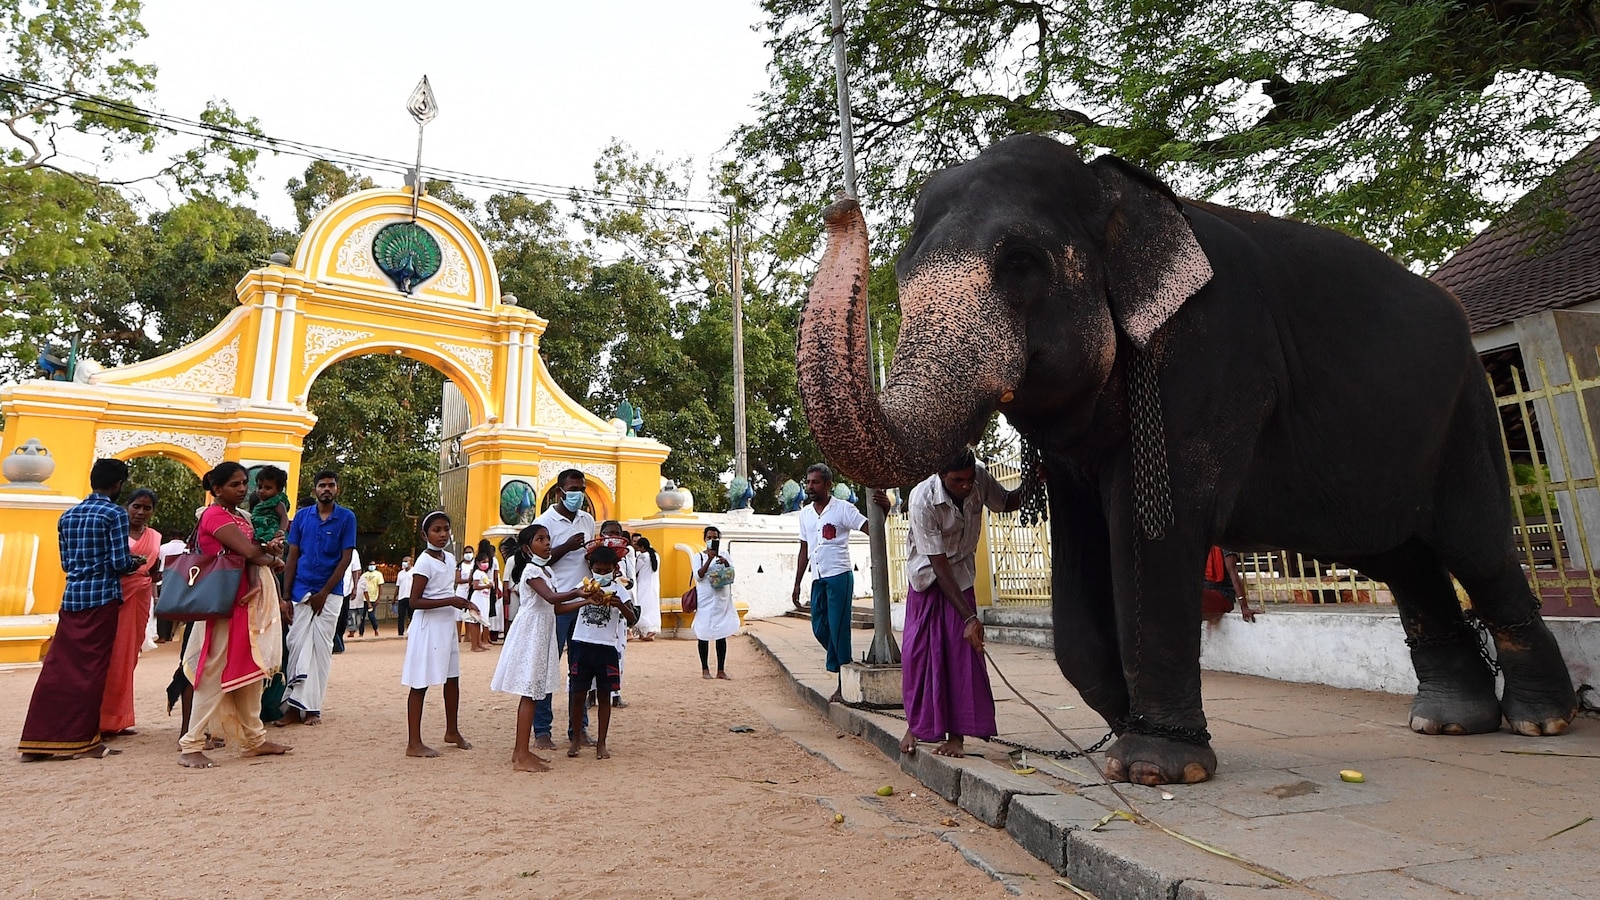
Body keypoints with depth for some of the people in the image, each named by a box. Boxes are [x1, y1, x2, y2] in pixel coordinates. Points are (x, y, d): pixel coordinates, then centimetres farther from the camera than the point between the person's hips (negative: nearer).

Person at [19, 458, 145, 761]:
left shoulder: (67, 516, 11)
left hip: (72, 596, 6)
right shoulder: (115, 514, -9)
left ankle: (37, 740, 11)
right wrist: (136, 562, 7)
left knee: (57, 668, 9)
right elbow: (120, 563, -13)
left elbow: (67, 563, 15)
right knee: (92, 669, -1)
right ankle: (83, 740, 2)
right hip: (102, 597, -6)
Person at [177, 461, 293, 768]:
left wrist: (256, 582, -16)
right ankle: (191, 745, 4)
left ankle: (254, 739, 20)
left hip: (247, 601, 9)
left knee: (250, 671, 12)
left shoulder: (241, 518, 16)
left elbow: (253, 555, 2)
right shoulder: (215, 515, -11)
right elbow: (250, 552, -21)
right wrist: (273, 559, -1)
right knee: (215, 674, -5)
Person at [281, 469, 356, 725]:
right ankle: (295, 703, 9)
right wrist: (285, 596, 0)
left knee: (321, 648, 1)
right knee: (297, 645, 1)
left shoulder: (347, 518, -1)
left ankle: (313, 707, 6)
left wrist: (323, 594, -8)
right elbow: (292, 557, 5)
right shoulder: (302, 516, 5)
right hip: (300, 592, 2)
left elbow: (346, 559, -3)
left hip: (329, 594, -2)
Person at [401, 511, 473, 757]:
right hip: (428, 628, -8)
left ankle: (452, 732, 31)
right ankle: (414, 743, 6)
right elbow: (415, 601, -21)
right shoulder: (424, 562, -16)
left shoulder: (450, 558, 8)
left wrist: (459, 602, 9)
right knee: (420, 684, -2)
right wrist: (450, 601, -25)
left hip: (447, 626, 8)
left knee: (452, 678, 16)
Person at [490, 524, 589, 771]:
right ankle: (522, 757, -3)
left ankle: (521, 751, 20)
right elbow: (551, 597, -28)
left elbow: (556, 608, 14)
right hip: (530, 633, -9)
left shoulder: (546, 570, 16)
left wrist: (586, 601, 7)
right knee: (529, 694, -7)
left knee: (531, 694, 12)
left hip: (542, 634, 9)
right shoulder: (531, 570, -12)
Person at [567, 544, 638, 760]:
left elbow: (632, 619, -12)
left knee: (604, 696, 7)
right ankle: (576, 739, 24)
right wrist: (587, 595, -38)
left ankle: (601, 743, 17)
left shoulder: (619, 590, -2)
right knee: (577, 695, 7)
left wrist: (621, 606, -31)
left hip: (606, 647, -1)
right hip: (582, 645, 1)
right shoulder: (585, 586, 3)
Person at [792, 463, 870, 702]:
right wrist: (797, 584, 16)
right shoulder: (805, 513, 12)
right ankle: (841, 662, 29)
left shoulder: (843, 509, -6)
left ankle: (843, 684, 5)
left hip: (839, 576, -6)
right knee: (819, 628, 8)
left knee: (838, 630, -4)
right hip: (818, 579, 6)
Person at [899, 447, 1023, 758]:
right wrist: (969, 617, -30)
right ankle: (915, 725, 19)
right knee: (916, 650, -1)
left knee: (961, 650, -8)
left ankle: (957, 734, 1)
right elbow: (938, 564, -29)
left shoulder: (979, 478, -20)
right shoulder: (923, 501, -32)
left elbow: (1006, 503, 4)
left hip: (961, 573, 2)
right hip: (927, 575, -2)